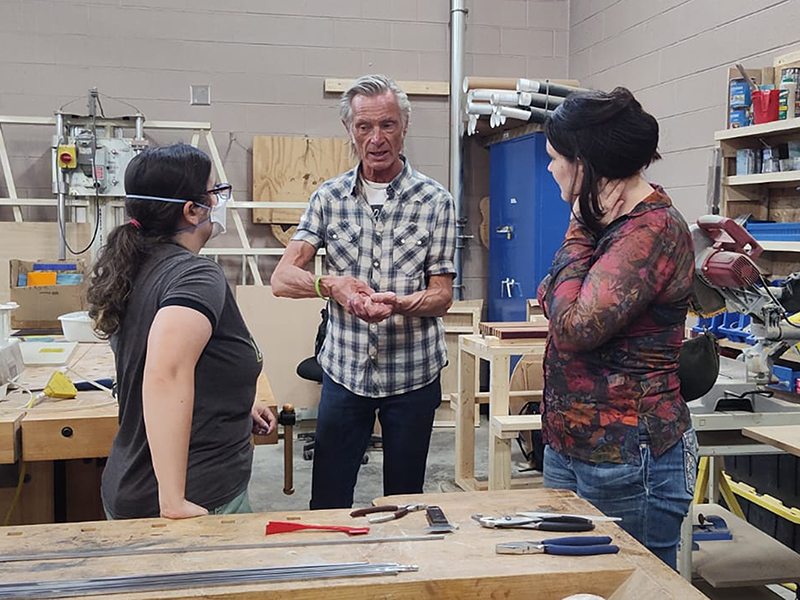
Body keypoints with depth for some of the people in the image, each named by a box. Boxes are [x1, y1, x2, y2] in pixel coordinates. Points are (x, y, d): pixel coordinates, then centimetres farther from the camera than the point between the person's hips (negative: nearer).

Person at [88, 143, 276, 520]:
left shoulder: (136, 267, 8)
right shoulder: (196, 276, -19)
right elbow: (166, 375, -35)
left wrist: (236, 406, 20)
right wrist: (175, 503, -34)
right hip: (200, 501, -8)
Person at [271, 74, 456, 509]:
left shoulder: (434, 201, -4)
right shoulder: (329, 197, 1)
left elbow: (442, 295, -5)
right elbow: (282, 279, -7)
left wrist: (398, 303, -27)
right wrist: (332, 285, -27)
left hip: (412, 374, -1)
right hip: (344, 371, 1)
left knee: (405, 502, 14)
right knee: (327, 505, 9)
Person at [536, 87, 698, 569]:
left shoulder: (655, 228, -19)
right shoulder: (611, 221, 10)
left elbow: (574, 327, -25)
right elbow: (554, 300, 14)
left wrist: (579, 233, -14)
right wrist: (585, 227, 4)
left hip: (627, 458, -9)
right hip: (569, 445, 10)